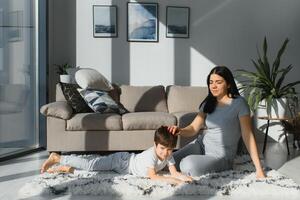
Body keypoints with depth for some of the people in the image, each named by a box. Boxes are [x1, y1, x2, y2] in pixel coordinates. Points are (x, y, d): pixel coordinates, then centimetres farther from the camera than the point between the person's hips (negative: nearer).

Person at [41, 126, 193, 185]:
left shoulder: (168, 155, -9)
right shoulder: (150, 154, -32)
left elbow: (174, 172, -10)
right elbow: (152, 176, -37)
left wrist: (183, 176, -29)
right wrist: (171, 180, -42)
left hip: (128, 161, 6)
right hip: (121, 161, -6)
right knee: (90, 165, -10)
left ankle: (67, 169, 19)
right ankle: (56, 158, 4)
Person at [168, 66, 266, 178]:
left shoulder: (239, 103, -13)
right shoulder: (208, 103, 4)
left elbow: (248, 136, -15)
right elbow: (193, 128, -4)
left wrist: (259, 169, -19)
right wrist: (179, 130, -28)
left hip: (220, 155, -5)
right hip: (200, 145, 5)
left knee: (187, 166, -28)